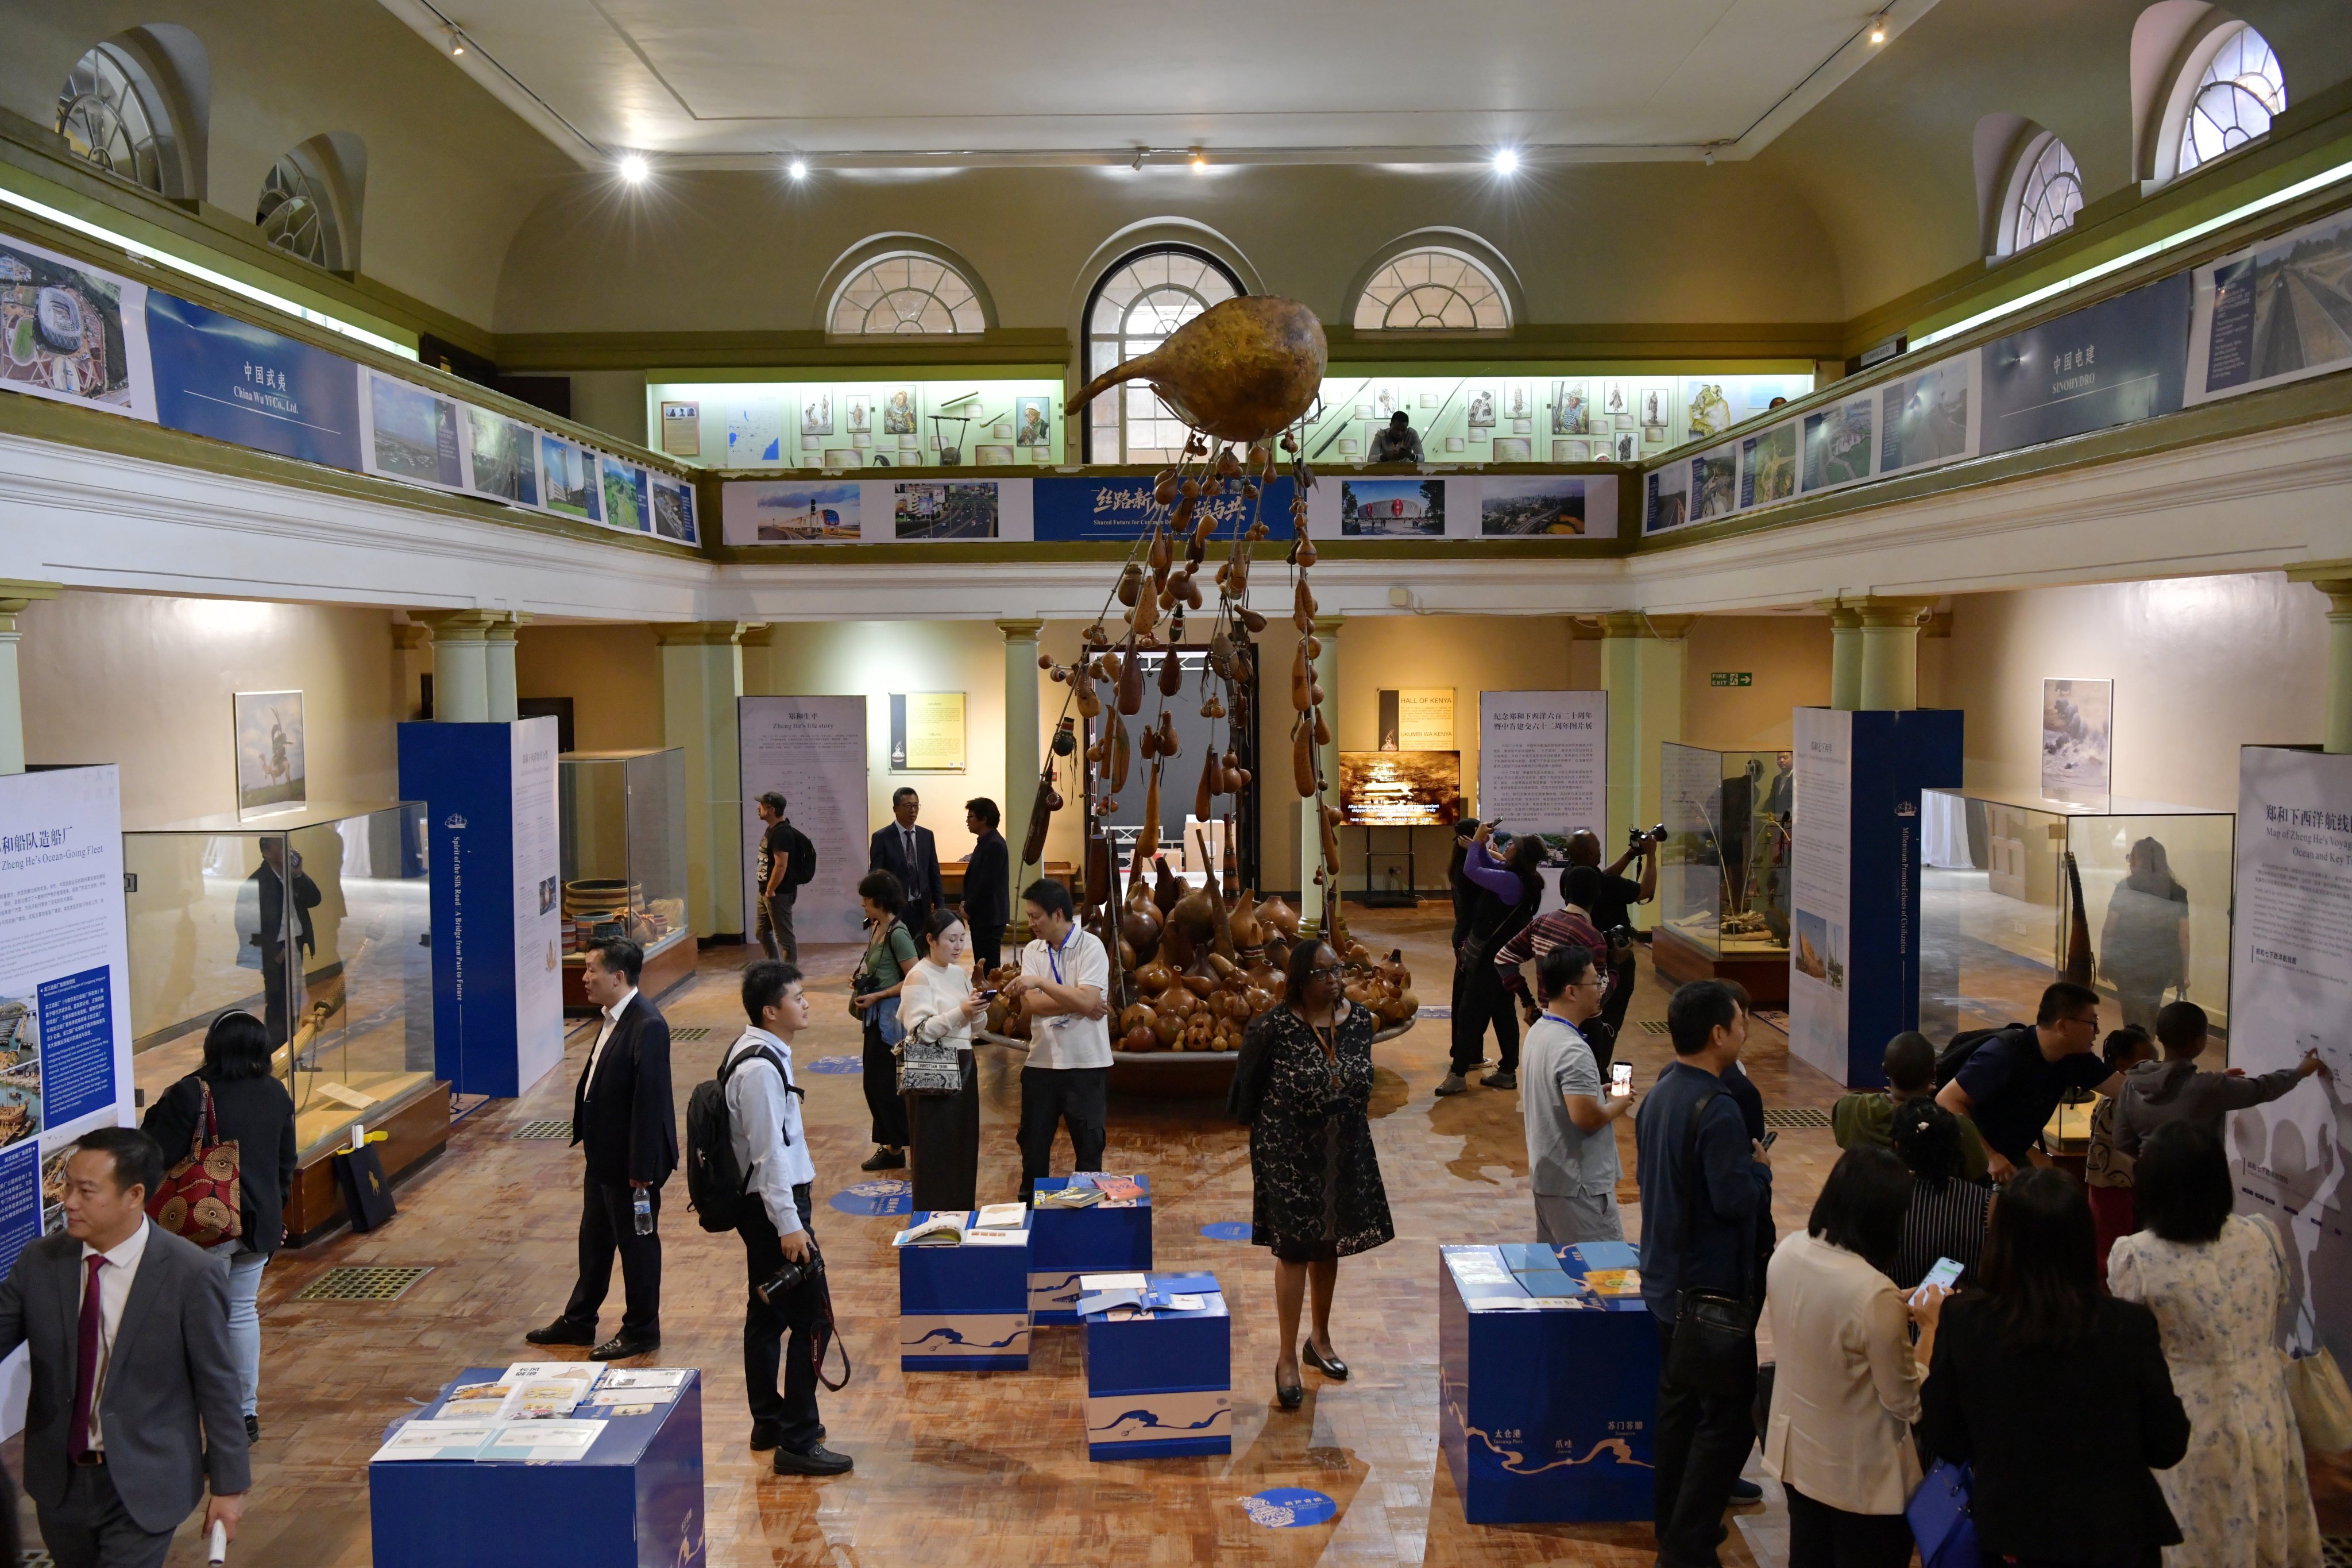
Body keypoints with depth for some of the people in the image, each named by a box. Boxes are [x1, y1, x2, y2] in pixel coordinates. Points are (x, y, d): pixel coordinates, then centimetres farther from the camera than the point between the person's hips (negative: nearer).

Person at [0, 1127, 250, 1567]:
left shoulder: (191, 1275, -18)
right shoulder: (39, 1262, -6)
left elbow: (217, 1387, -11)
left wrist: (229, 1485, -5)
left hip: (143, 1487, -4)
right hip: (59, 1481, 5)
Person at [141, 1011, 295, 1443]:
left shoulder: (190, 1095, -15)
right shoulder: (276, 1094, 4)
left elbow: (158, 1155, -15)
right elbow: (286, 1164, 13)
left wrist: (158, 1110, 1)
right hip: (260, 1223, 6)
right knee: (244, 1312, 16)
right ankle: (248, 1414, 22)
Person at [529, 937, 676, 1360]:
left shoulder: (647, 1026, -25)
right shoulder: (612, 1017, 4)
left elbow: (650, 1099, -25)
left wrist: (642, 1168, -23)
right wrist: (585, 1134, 13)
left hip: (631, 1159, -9)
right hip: (602, 1153, 9)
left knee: (637, 1242, 8)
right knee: (594, 1239, 22)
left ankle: (641, 1332, 24)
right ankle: (578, 1321, 38)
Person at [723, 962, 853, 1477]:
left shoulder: (758, 1053, 9)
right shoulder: (761, 1068, -22)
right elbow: (768, 1152, -24)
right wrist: (789, 1224, -22)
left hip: (763, 1206, 10)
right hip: (773, 1206, -10)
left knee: (767, 1314, 18)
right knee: (810, 1320, -5)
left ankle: (768, 1422, 30)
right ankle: (797, 1443, 1)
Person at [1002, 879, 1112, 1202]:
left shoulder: (1091, 946, -10)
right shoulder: (1032, 951, 4)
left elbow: (1086, 1000, -22)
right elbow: (1029, 1004, -7)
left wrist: (1040, 982, -23)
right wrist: (1076, 1004, -15)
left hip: (1086, 1064, -4)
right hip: (1041, 1061, 4)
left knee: (1089, 1143, 7)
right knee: (1033, 1141, 13)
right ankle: (1029, 1203, 27)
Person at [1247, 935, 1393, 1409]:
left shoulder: (1360, 1020, -3)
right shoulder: (1276, 1025, -17)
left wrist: (1348, 1116, 12)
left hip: (1345, 1152, 5)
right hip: (1290, 1152, -4)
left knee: (1329, 1245, 16)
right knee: (1294, 1249, 1)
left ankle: (1320, 1338, 35)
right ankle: (1287, 1357, 12)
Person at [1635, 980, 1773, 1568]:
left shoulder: (1659, 1095, 5)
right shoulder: (1716, 1110, -24)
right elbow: (1735, 1199, -27)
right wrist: (1761, 1168, -7)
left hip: (1667, 1281, 9)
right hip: (1712, 1288, -9)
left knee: (1679, 1402, 19)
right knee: (1727, 1416, 1)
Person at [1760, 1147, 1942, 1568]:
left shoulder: (1787, 1253, -10)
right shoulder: (1875, 1294, -31)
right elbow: (1907, 1403, -20)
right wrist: (1929, 1325, -10)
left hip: (1796, 1454, 6)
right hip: (1861, 1476, -6)